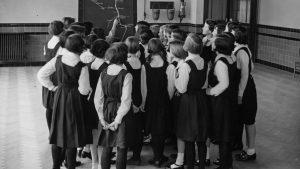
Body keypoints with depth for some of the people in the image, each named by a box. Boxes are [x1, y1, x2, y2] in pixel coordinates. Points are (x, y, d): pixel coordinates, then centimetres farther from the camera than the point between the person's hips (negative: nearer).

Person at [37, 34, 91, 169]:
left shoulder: (57, 60, -6)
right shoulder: (82, 67, -18)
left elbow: (41, 75, 1)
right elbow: (84, 90, -13)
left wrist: (52, 87, 9)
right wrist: (88, 87, 7)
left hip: (59, 98, 4)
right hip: (73, 100, -4)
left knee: (57, 132, 16)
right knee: (72, 134, 8)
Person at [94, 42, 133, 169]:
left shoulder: (103, 73, 0)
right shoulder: (126, 75, -14)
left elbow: (98, 98, -1)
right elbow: (126, 100, -18)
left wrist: (102, 117, 3)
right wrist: (118, 119, -11)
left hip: (107, 111, 5)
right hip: (120, 112, -5)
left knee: (107, 147, 15)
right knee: (121, 149, 5)